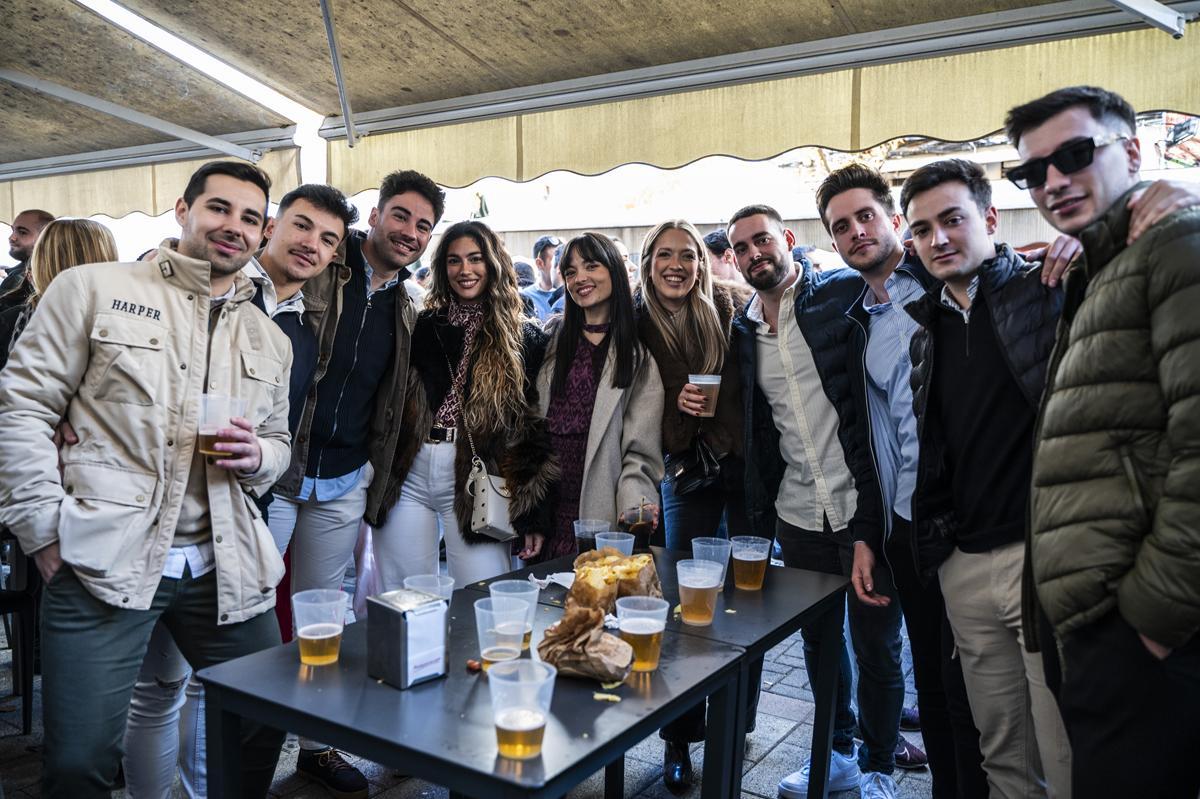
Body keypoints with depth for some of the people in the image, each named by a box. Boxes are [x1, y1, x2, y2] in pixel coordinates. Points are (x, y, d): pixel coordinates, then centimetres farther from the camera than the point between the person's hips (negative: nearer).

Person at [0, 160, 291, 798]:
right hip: (101, 560, -4)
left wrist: (256, 457, -1)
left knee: (265, 726, 11)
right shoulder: (92, 290, 2)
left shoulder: (271, 340, 15)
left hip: (225, 566, 4)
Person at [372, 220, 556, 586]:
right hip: (408, 477, 3)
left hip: (474, 484, -2)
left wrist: (532, 515, -5)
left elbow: (536, 429, 0)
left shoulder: (525, 339, 4)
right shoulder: (421, 326, 11)